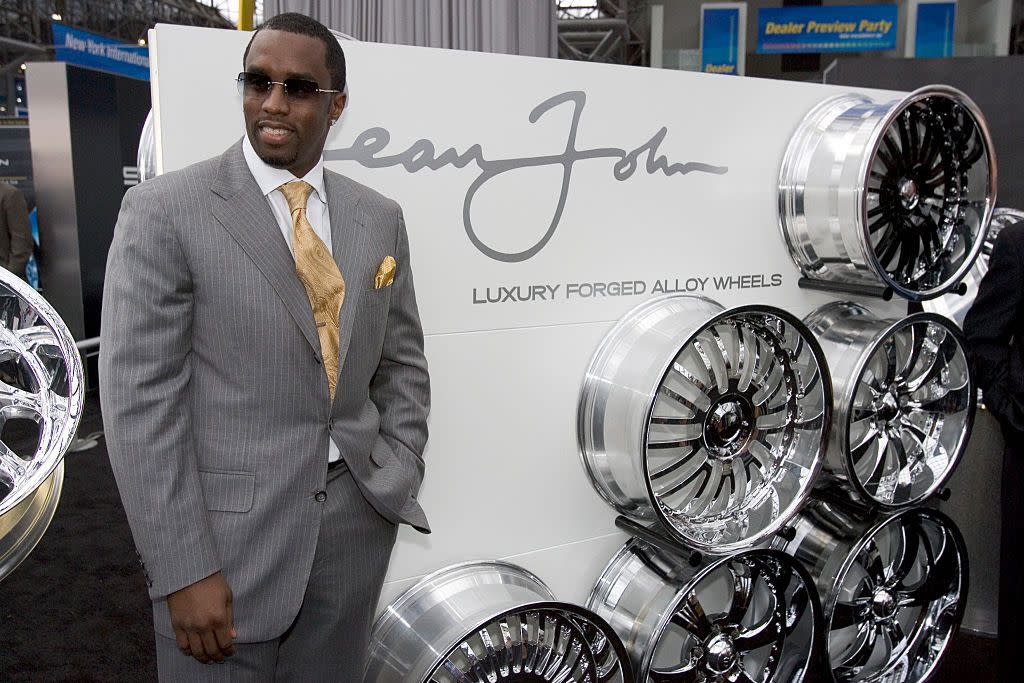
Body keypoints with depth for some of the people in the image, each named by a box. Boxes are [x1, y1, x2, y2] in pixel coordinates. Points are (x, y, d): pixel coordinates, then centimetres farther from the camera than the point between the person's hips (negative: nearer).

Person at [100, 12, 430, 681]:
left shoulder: (379, 218, 6)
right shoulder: (164, 210, -8)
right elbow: (139, 398, -11)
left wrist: (399, 477, 2)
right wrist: (184, 571, -14)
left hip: (355, 527, 4)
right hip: (226, 536, -4)